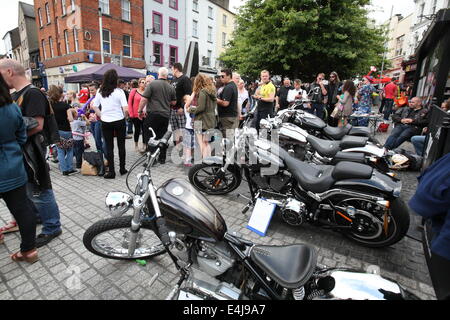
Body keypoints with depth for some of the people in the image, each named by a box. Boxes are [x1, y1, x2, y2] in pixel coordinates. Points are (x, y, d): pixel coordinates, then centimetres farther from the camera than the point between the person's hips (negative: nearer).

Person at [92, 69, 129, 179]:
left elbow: (94, 106, 5)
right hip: (119, 121, -2)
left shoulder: (100, 91, 1)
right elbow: (126, 109, -17)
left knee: (109, 147, 8)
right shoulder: (119, 91, -11)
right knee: (121, 145, 12)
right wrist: (125, 116, 2)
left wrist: (101, 116, 14)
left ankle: (111, 171, 11)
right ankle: (122, 169, 21)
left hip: (105, 122, 2)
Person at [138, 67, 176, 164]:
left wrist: (140, 110, 1)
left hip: (153, 114, -4)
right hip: (165, 115, 5)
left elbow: (144, 99, -10)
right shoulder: (171, 87, 7)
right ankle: (162, 158, 18)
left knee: (150, 137, 4)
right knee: (162, 137, 12)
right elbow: (174, 102, 14)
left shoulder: (152, 84, -6)